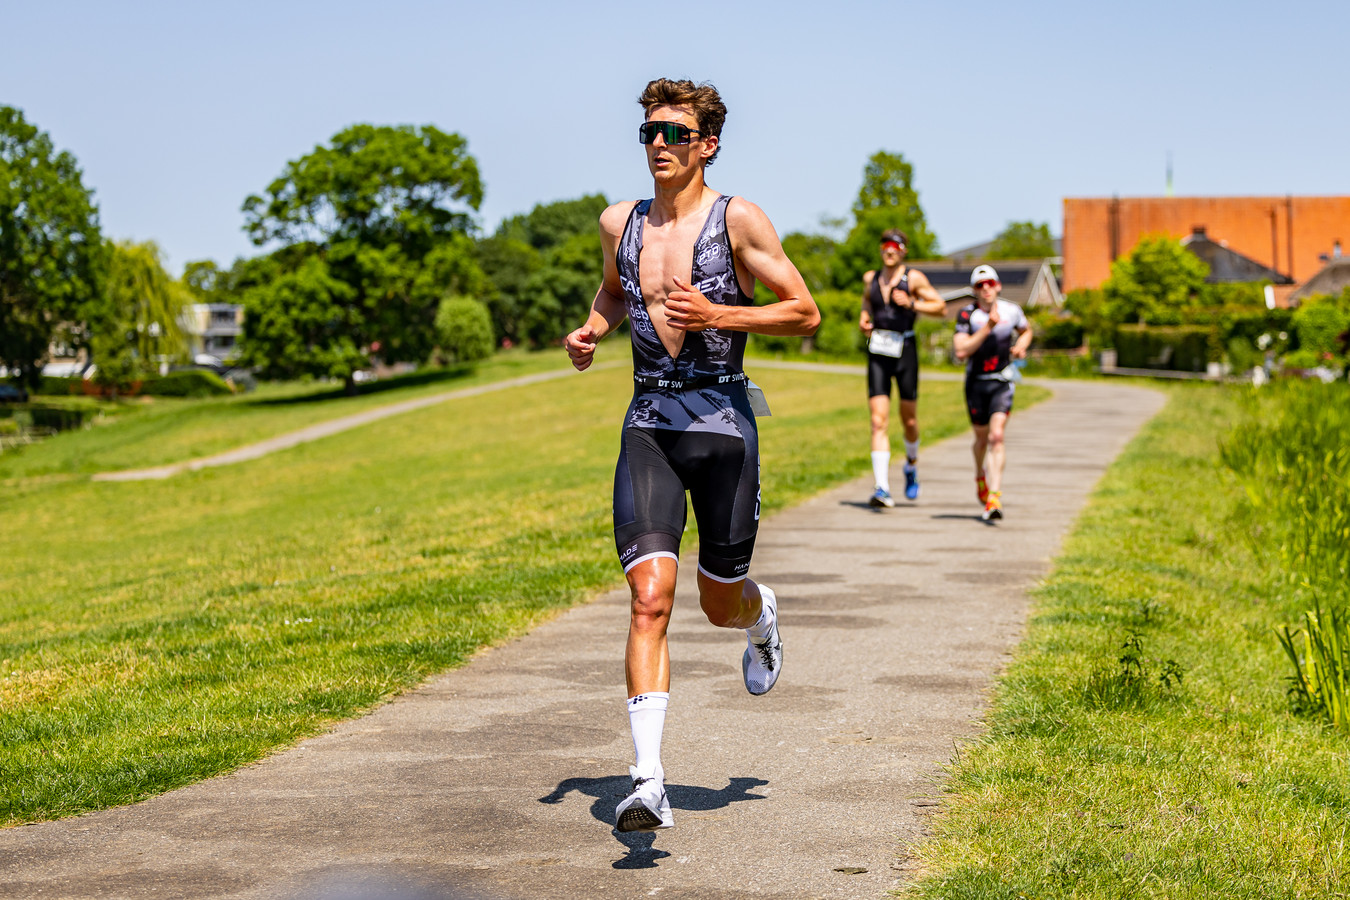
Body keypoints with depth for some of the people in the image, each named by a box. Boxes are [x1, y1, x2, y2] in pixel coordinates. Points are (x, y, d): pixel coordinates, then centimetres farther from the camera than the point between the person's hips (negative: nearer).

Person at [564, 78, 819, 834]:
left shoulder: (738, 220, -5)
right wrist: (593, 328, 8)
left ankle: (761, 615, 51)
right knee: (651, 596, -15)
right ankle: (648, 780, -19)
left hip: (721, 418, -2)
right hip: (648, 423, 2)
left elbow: (807, 315, -4)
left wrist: (718, 316, -16)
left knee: (721, 603, 11)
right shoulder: (620, 223, 9)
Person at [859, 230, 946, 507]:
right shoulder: (870, 279, 11)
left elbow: (941, 307, -1)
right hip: (877, 355, 2)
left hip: (904, 351, -2)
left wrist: (912, 304, -14)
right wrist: (863, 320, 6)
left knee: (909, 420, 9)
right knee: (878, 422, -10)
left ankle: (911, 465, 40)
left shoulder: (914, 278, -1)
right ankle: (883, 489, -15)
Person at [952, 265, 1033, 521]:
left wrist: (1021, 346, -1)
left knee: (996, 436, -16)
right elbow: (961, 351, -20)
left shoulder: (1011, 311, -2)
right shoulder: (967, 314, -9)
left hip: (1003, 383, 0)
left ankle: (994, 498, -21)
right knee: (982, 438, 13)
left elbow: (1026, 330, 21)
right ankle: (980, 476, 47)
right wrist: (987, 327, -26)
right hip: (976, 382, 0)